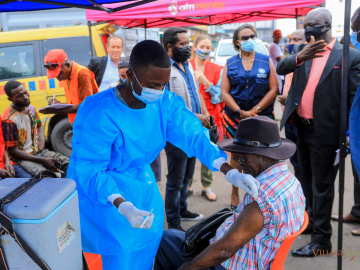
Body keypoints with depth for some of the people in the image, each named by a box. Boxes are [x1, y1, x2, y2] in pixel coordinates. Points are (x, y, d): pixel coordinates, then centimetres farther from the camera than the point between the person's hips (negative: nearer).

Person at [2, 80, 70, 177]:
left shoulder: (31, 108, 4)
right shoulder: (9, 119, -19)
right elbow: (14, 151, -17)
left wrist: (42, 140, 2)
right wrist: (42, 160, -21)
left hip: (39, 151, 7)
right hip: (23, 157, -7)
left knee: (69, 163, -12)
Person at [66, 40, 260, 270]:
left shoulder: (165, 102, -14)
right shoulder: (101, 115, -31)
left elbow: (193, 135, -16)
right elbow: (89, 172, -29)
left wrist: (230, 172, -28)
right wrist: (123, 206, -43)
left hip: (142, 186, 6)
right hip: (102, 190, -6)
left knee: (145, 251, 16)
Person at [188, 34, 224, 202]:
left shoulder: (217, 70, 7)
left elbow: (219, 96, 1)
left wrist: (206, 82, -12)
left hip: (209, 116, 1)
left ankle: (206, 187, 20)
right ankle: (187, 186, 16)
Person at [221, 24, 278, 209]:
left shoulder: (266, 61, 5)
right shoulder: (230, 64, 7)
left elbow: (273, 89, -1)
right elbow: (224, 92, 1)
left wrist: (256, 110, -12)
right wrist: (241, 112, -12)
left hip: (262, 116, 0)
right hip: (235, 117, 1)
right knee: (236, 155, 7)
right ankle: (235, 194, 20)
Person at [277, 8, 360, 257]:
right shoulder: (302, 49, 8)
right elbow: (281, 68, -9)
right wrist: (300, 57, -29)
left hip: (325, 131, -6)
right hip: (302, 127, 6)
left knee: (321, 185, 1)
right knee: (307, 181, 20)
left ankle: (321, 238, 11)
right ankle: (312, 221, 39)